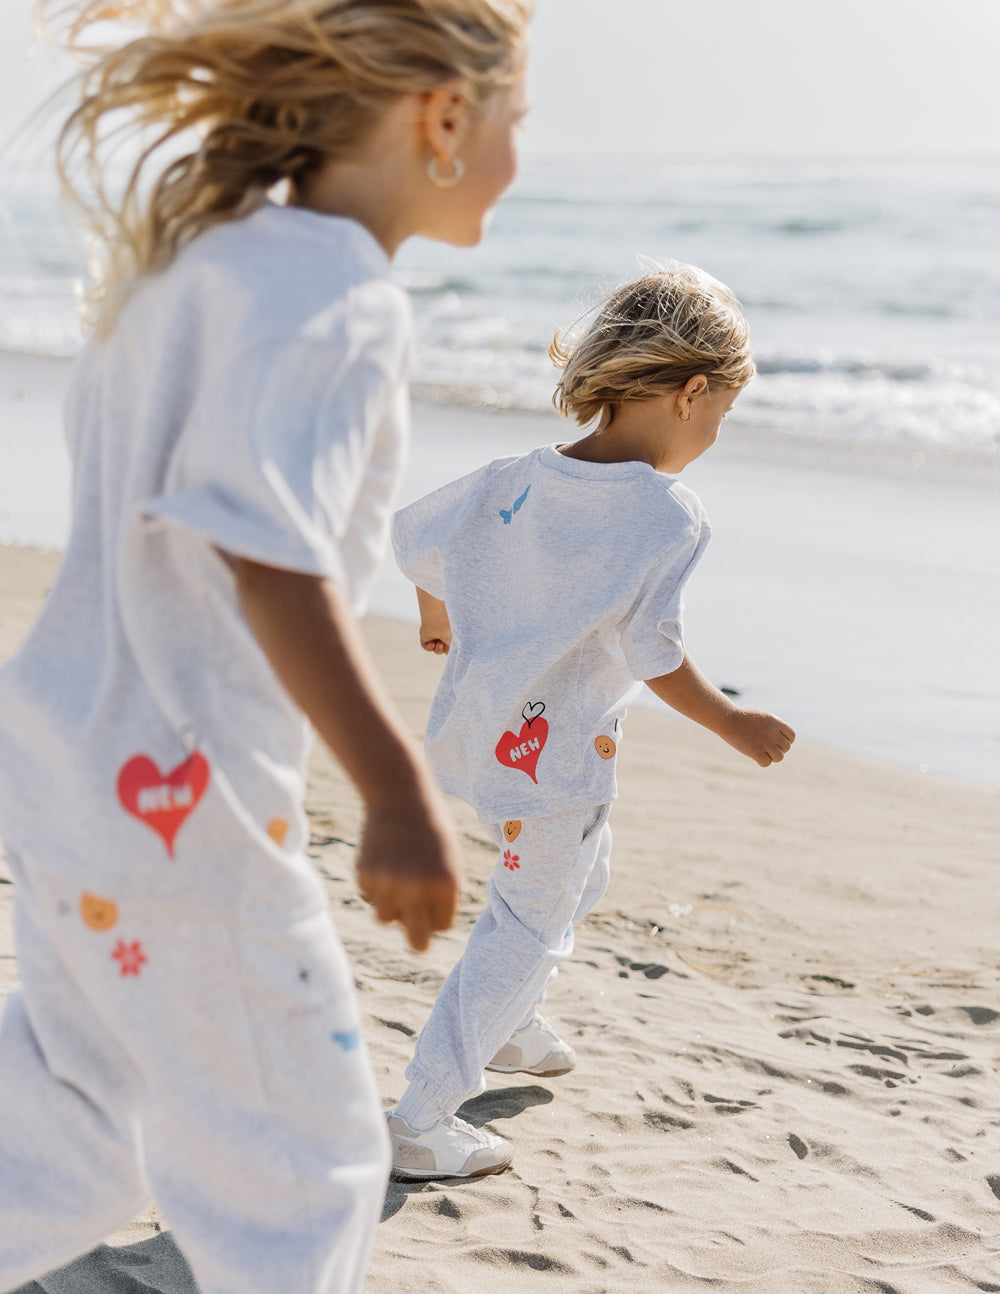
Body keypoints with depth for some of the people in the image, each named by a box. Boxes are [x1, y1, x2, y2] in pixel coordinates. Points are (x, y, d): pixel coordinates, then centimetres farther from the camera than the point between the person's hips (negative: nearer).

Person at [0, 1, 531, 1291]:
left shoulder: (199, 245, 10)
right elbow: (264, 543, -32)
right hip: (177, 801, -9)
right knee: (297, 1173, 10)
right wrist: (395, 786, -40)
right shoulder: (338, 290, -18)